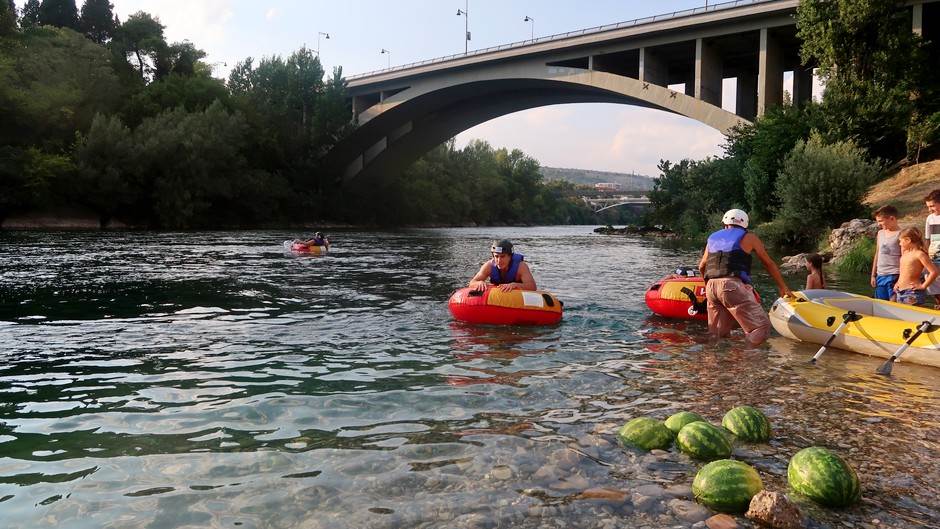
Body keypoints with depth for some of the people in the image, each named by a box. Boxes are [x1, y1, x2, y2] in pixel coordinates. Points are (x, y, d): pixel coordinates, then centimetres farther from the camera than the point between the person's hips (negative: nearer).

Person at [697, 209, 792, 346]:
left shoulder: (713, 238, 25)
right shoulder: (749, 237, 14)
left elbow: (701, 267, 30)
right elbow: (769, 264, 20)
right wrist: (783, 288, 29)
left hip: (711, 287, 5)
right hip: (732, 285, -5)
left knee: (717, 335, 13)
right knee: (761, 327, -8)